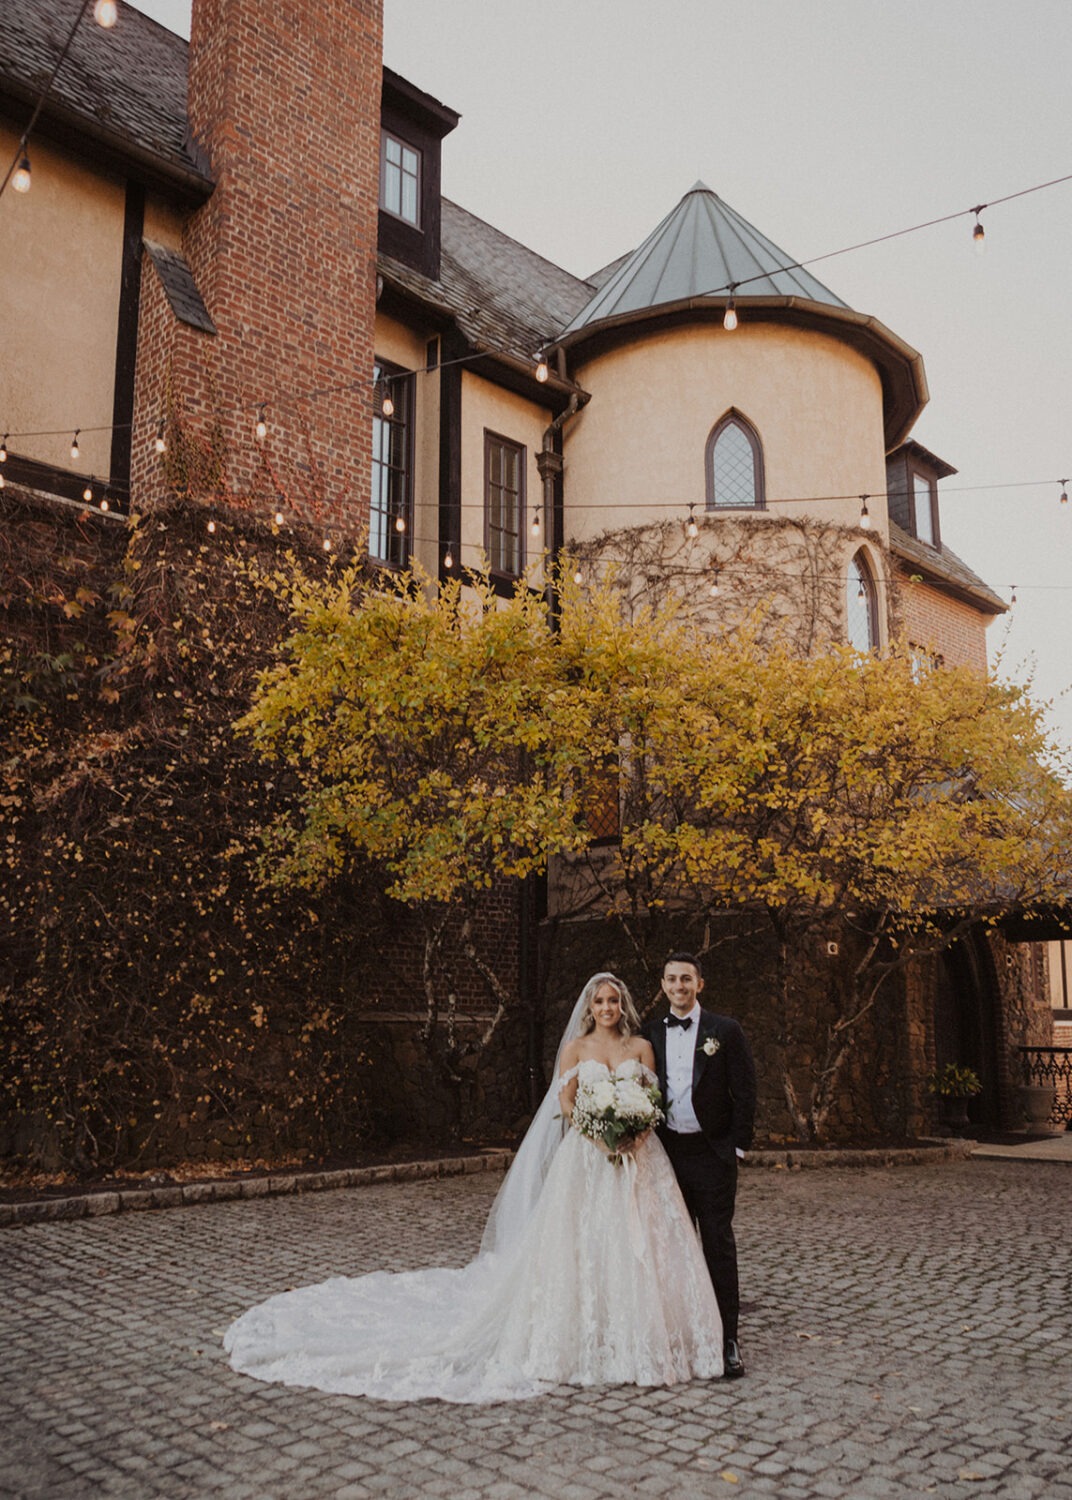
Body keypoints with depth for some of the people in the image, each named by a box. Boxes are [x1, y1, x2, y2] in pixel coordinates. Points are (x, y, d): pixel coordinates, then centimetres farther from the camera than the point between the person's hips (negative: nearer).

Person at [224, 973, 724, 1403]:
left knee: (637, 1244, -1)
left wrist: (636, 1133, -14)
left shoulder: (641, 1047, 8)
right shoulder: (575, 1048, 4)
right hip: (586, 1158, -1)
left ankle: (638, 1342, 12)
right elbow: (567, 1105, -1)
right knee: (580, 1245, -4)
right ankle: (578, 1342, 8)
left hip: (637, 1157, 2)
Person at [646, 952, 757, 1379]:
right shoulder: (651, 1034, 6)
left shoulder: (725, 1030, -2)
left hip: (712, 1153, -3)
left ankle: (727, 1339, 6)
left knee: (719, 1245, 0)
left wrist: (738, 1147, -6)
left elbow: (745, 1092, -2)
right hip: (667, 1152, 3)